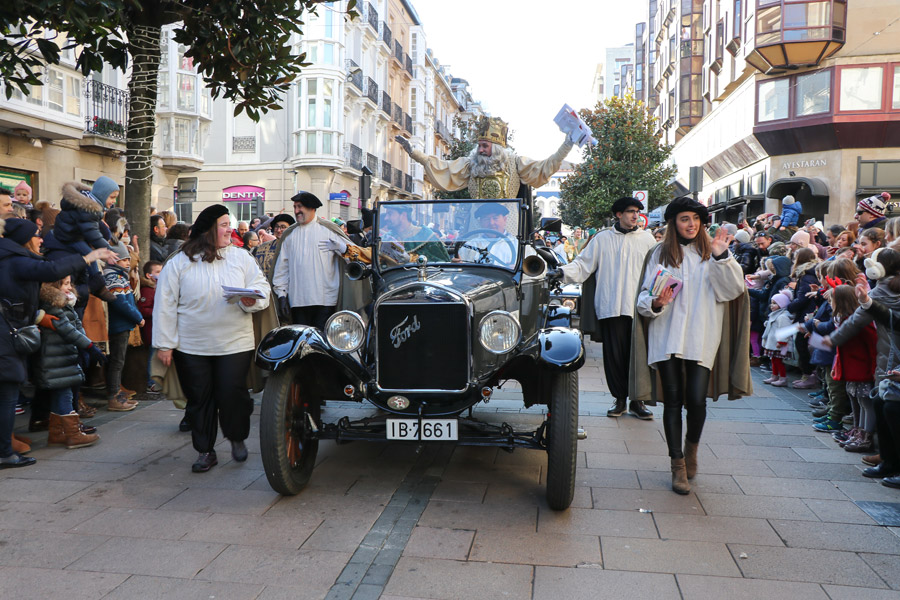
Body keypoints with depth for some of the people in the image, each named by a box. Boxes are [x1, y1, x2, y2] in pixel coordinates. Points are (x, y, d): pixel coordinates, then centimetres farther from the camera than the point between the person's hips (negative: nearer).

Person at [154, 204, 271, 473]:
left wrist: (252, 299, -16)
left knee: (233, 395, -3)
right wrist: (164, 344, -3)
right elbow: (165, 305, 0)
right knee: (199, 400, 7)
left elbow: (261, 284, 8)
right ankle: (205, 451, 23)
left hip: (235, 344, 0)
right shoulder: (178, 263, 0)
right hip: (191, 348, 0)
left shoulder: (241, 258, 6)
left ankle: (237, 438, 24)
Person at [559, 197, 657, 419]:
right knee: (614, 354, 2)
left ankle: (637, 400, 15)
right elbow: (583, 265, 6)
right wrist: (563, 272, -11)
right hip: (611, 307, 0)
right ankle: (619, 398, 16)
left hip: (639, 308, 1)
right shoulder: (602, 239, 9)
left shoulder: (647, 238, 12)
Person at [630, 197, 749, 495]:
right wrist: (655, 303, -16)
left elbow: (734, 289, -3)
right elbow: (644, 295, 6)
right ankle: (678, 466, 13)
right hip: (667, 337, 1)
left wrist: (721, 257, -15)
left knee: (696, 400, -7)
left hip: (701, 338, 0)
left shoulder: (711, 252, 8)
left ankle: (692, 445, 25)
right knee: (673, 401, 1)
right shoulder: (660, 254, 9)